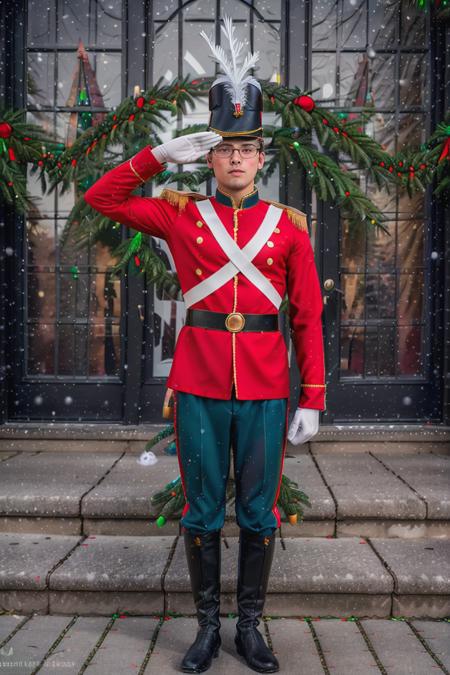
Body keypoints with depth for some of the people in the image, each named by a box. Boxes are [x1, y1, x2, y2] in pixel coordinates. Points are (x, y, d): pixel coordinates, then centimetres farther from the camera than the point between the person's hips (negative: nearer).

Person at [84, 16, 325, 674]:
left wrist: (313, 398, -1)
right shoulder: (181, 214, 4)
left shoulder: (288, 225, 3)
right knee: (202, 513, 9)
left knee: (259, 514, 10)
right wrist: (162, 153, -5)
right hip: (199, 388, 0)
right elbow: (101, 198, 4)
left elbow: (308, 317, 3)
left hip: (266, 392, 1)